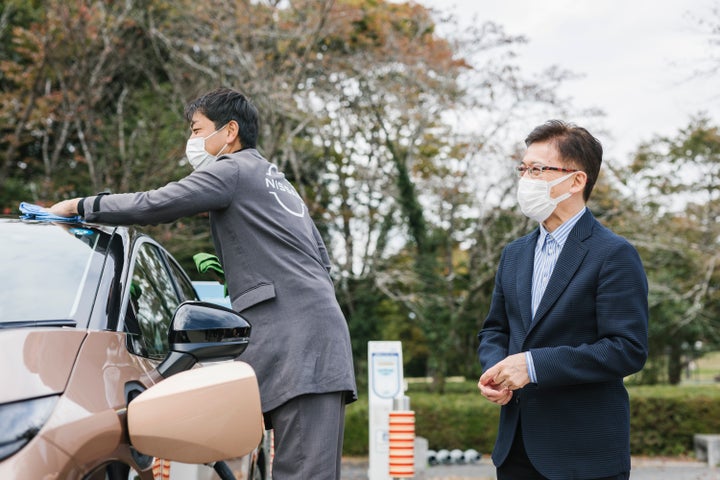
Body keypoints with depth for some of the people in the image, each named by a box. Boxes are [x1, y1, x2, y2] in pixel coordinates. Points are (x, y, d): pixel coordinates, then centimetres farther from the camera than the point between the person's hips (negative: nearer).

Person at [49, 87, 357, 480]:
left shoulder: (233, 169, 2)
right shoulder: (277, 181, 30)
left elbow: (155, 205, -6)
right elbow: (321, 259, 30)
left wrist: (81, 206, 6)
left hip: (297, 337, -9)